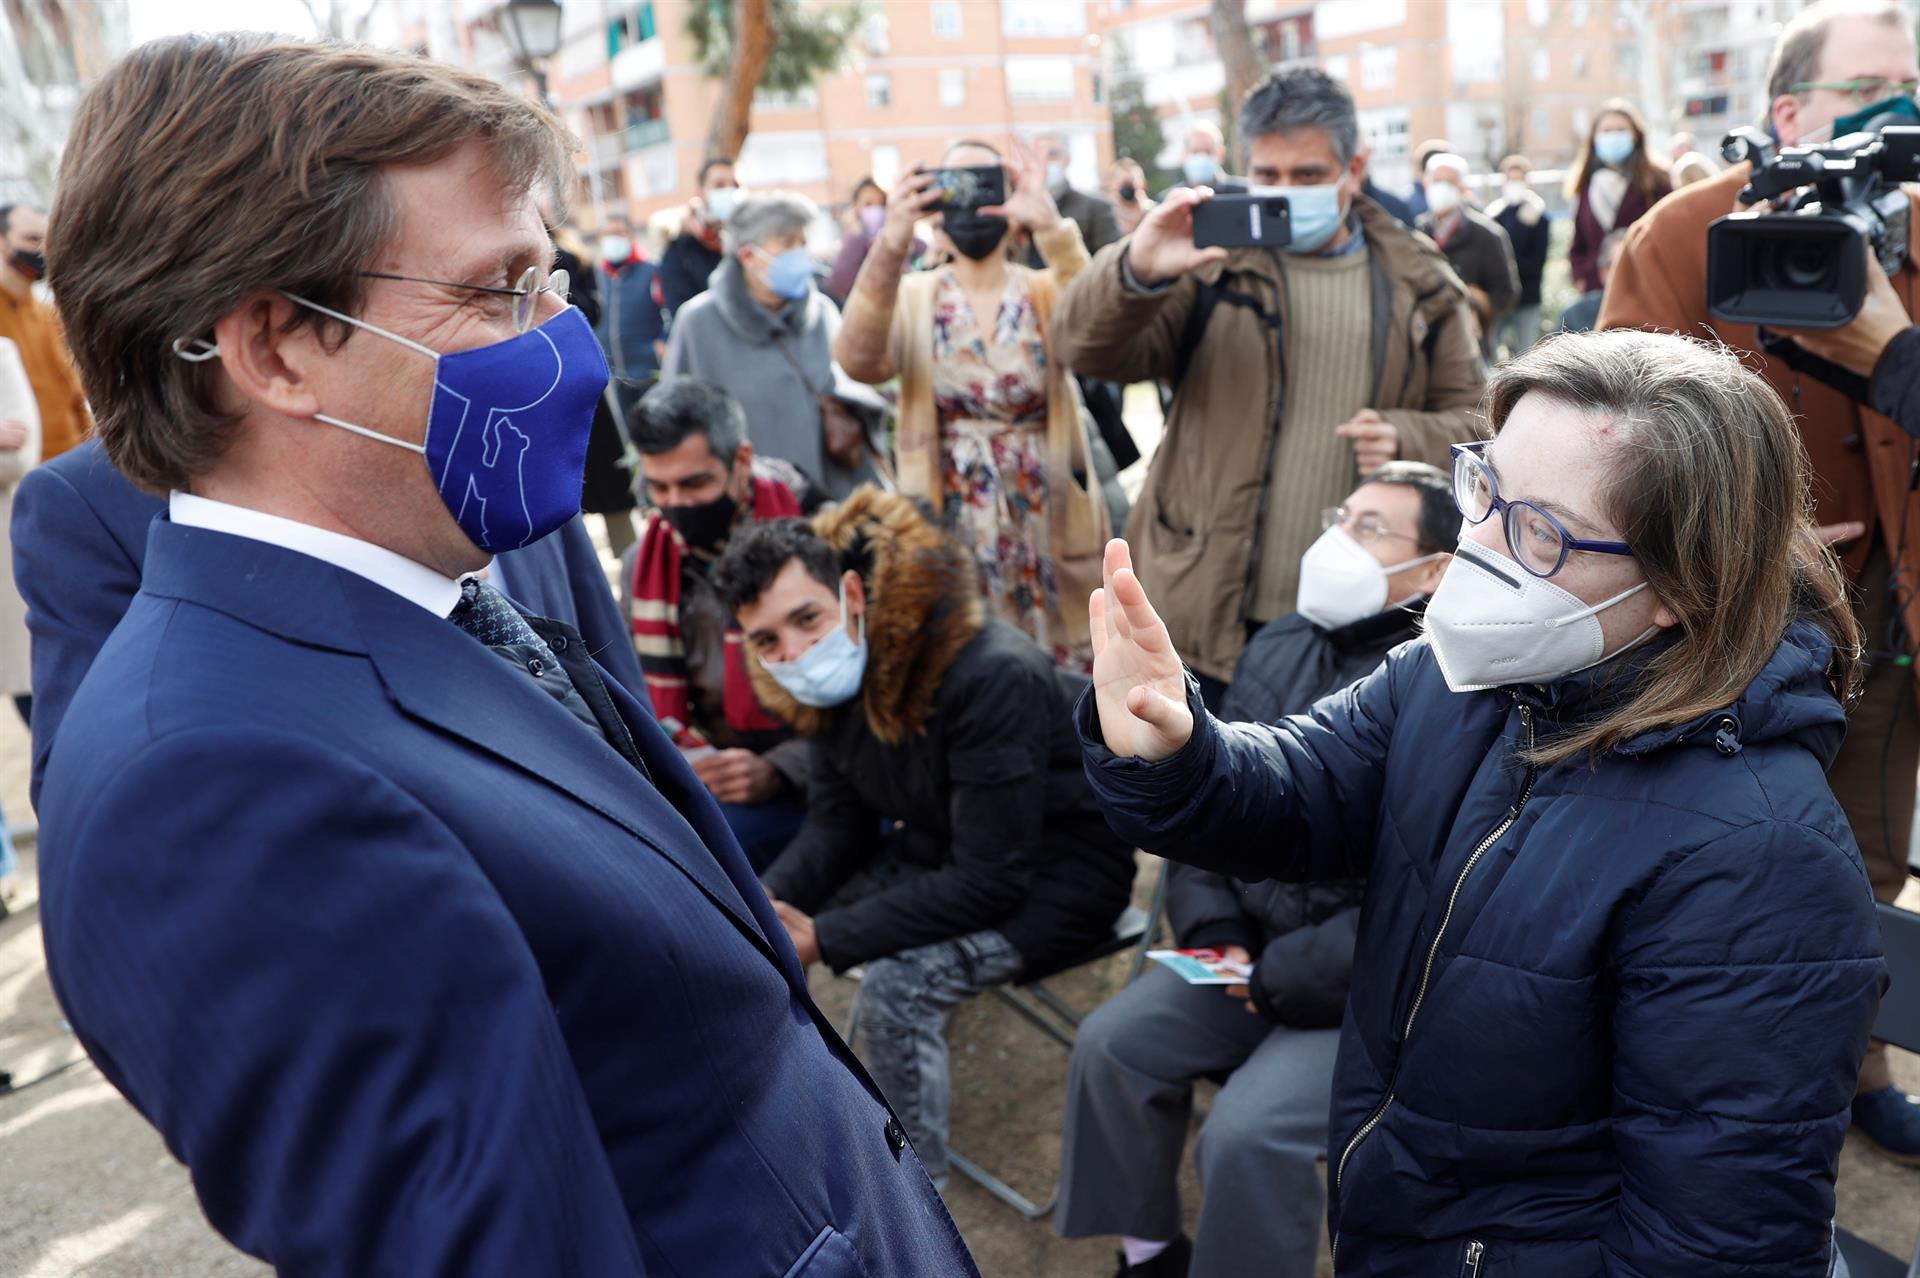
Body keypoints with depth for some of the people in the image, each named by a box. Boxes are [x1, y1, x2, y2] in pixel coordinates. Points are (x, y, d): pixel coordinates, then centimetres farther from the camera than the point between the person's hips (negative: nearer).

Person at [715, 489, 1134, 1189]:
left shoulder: (993, 676, -33)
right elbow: (840, 822, 2)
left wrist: (825, 938, -29)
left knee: (895, 986, -28)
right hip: (943, 849, 8)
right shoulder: (833, 673, -8)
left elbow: (992, 881, -30)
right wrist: (768, 905, -18)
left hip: (1059, 871, -8)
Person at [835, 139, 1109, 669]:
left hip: (1049, 523, 0)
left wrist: (1051, 227, -31)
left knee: (1064, 679, 7)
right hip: (949, 528, 0)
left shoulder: (1045, 291, 1)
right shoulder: (912, 297, 2)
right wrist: (891, 243, -28)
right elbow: (859, 361, -18)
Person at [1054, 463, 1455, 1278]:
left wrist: (1279, 980, -17)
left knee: (1248, 1131, -23)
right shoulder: (1277, 651, 4)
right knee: (1112, 1044, -2)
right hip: (1253, 949, 7)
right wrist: (1213, 930, -3)